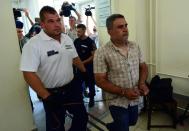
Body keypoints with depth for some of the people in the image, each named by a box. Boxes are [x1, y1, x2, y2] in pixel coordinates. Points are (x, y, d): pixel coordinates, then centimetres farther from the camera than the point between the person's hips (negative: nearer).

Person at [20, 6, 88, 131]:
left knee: (82, 116, 18)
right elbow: (29, 74, -22)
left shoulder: (67, 39, 1)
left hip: (71, 88, 6)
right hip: (52, 94, -5)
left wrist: (86, 72, 12)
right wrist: (47, 97, -21)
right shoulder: (33, 44, -20)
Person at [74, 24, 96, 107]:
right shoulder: (76, 41, 3)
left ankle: (91, 99, 24)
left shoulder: (90, 42, -12)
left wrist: (83, 62, -18)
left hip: (89, 66, -4)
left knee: (90, 83, 8)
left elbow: (94, 56, -14)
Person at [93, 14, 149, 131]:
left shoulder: (135, 47, -2)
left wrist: (142, 83, -12)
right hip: (117, 102, -6)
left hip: (135, 99, 6)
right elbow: (100, 81, -18)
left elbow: (143, 67, 7)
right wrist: (123, 92, -24)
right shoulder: (102, 53, -19)